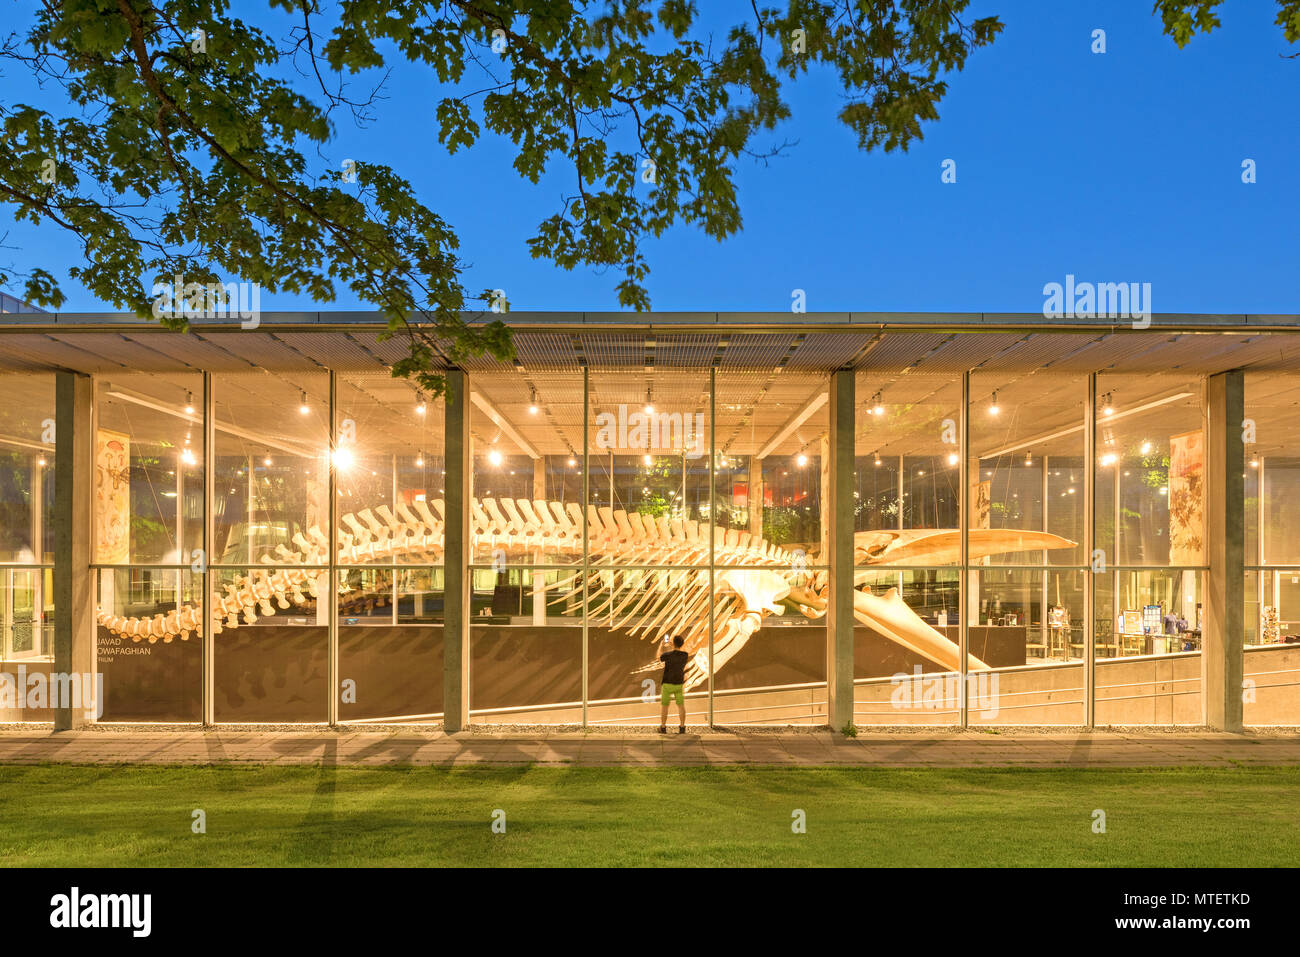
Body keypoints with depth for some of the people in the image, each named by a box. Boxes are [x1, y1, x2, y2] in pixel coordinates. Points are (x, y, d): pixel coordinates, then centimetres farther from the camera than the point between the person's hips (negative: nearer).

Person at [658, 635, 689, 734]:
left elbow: (659, 658, 5)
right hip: (679, 684, 3)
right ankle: (682, 728, 4)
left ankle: (663, 728, 10)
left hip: (667, 684, -3)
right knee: (681, 705, 8)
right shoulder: (685, 655, -9)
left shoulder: (667, 655, -19)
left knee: (664, 705, 7)